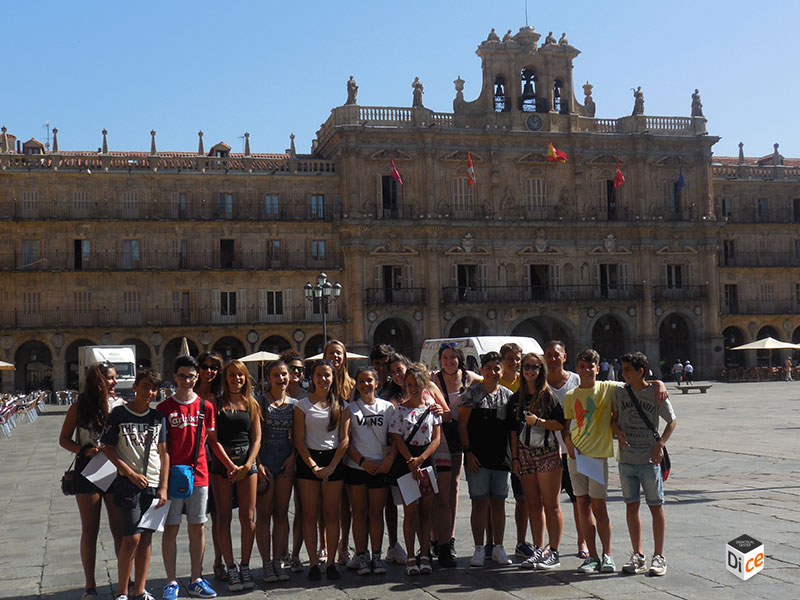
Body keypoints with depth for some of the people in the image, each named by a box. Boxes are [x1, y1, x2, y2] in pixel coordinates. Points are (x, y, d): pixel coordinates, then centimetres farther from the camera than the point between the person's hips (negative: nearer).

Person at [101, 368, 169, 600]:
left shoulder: (158, 417, 8)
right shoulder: (119, 414, -2)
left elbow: (163, 453, 8)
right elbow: (108, 448, -3)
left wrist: (164, 487, 2)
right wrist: (131, 473, -10)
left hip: (153, 485, 4)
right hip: (129, 484, -4)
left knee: (146, 538, 7)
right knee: (132, 538, -9)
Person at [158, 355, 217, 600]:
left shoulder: (206, 407, 5)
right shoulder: (164, 408, -1)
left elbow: (213, 439, 12)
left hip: (199, 475, 2)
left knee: (197, 527, 7)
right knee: (170, 528, 2)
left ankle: (196, 580, 17)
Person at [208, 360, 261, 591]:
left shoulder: (252, 404, 10)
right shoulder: (216, 404, 2)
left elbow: (256, 439, 6)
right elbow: (213, 439, -3)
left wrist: (247, 465, -7)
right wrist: (231, 466, -10)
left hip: (247, 461, 2)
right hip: (221, 461, -2)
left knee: (248, 517, 0)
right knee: (224, 517, -1)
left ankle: (245, 566, 11)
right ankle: (231, 568, 6)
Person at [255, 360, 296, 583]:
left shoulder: (294, 403, 8)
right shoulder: (260, 402, -2)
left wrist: (292, 457, -4)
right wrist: (258, 464, -13)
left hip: (286, 460, 3)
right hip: (264, 458, -3)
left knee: (281, 514, 7)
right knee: (264, 514, 1)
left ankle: (278, 561, 14)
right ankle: (267, 563, 8)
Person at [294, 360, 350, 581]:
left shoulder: (341, 405, 6)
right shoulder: (303, 405, 3)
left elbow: (344, 439, 2)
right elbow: (299, 440, -1)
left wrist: (331, 466, -8)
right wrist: (313, 466, -11)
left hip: (334, 461, 1)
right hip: (308, 460, -1)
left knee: (332, 515, 1)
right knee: (310, 515, 0)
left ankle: (331, 563, 9)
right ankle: (313, 563, 7)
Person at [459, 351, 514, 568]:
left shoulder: (508, 395, 9)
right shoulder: (472, 393, 0)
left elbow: (512, 426, 12)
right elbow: (462, 424, -2)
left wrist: (513, 454, 5)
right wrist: (468, 451, -9)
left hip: (501, 458, 3)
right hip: (477, 458, -3)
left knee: (499, 502, 8)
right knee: (479, 502, -2)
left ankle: (498, 548, 17)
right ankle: (479, 549, 5)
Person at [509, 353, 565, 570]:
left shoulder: (549, 395, -1)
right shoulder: (516, 398, 12)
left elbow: (561, 424, -5)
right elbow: (513, 430, 12)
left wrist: (539, 421, -16)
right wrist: (514, 457, 7)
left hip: (548, 452, -4)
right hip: (525, 453, 4)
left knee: (551, 505, -3)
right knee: (533, 505, 6)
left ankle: (554, 552, 2)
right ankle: (538, 550, 13)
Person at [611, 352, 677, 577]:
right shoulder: (620, 392, 4)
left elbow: (672, 421, 2)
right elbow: (613, 417, 15)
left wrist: (660, 444, -10)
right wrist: (618, 432, -5)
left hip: (649, 459, -3)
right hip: (626, 459, 4)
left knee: (656, 506, 1)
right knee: (631, 506, 7)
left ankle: (658, 557, 9)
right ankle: (637, 556, 17)